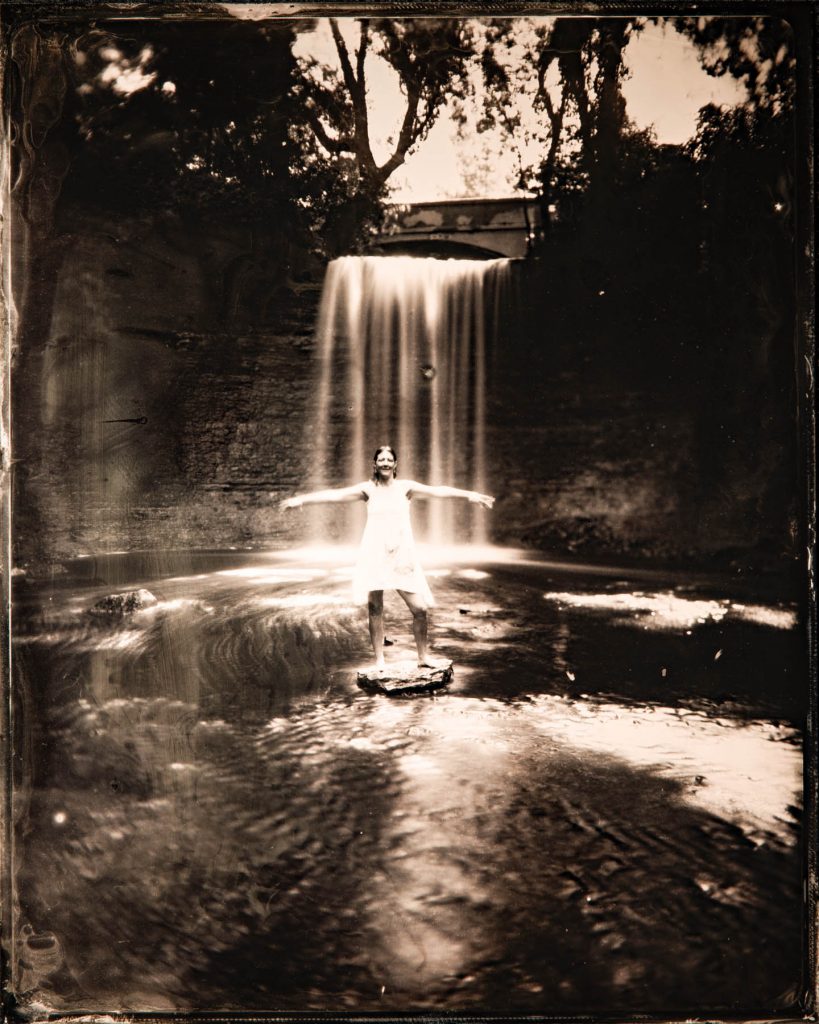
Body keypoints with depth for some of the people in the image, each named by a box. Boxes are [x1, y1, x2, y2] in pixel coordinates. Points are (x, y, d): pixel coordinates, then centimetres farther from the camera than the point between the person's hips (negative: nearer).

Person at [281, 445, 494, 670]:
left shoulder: (406, 487, 5)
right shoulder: (368, 489, 4)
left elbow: (437, 491, -5)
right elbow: (335, 494, -2)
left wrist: (469, 494, -15)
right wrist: (301, 499, -10)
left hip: (402, 556, 0)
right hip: (374, 555, 0)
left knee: (420, 608, -2)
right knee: (375, 609, 1)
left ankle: (423, 657, 16)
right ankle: (379, 660, 14)